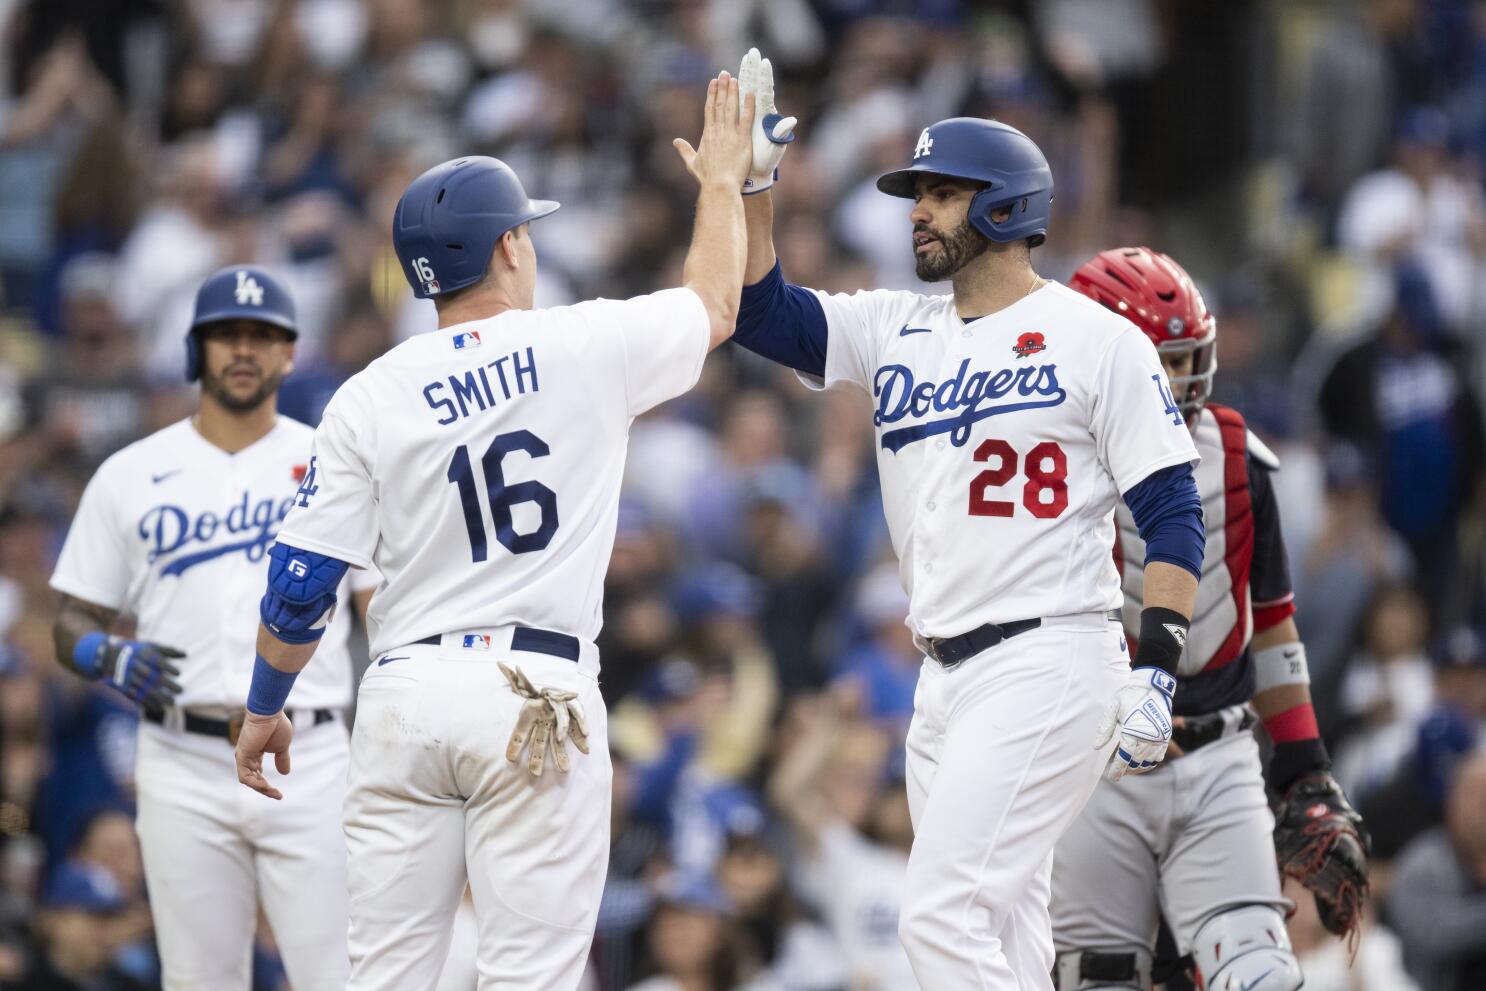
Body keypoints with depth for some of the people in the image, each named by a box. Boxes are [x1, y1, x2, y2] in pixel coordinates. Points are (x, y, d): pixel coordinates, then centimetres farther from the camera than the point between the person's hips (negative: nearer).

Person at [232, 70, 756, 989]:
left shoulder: (369, 397, 3)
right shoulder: (586, 349, 0)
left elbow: (300, 583, 3)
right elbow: (713, 307, 20)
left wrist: (265, 707, 18)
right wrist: (722, 182, 36)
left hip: (405, 696, 2)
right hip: (536, 696, -2)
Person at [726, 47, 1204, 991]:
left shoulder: (1098, 339, -4)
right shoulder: (897, 331, 14)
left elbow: (1174, 515, -6)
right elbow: (762, 312, 8)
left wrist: (1156, 671, -14)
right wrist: (753, 184, -3)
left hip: (1049, 660, -7)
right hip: (946, 682, 7)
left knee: (943, 914, -18)